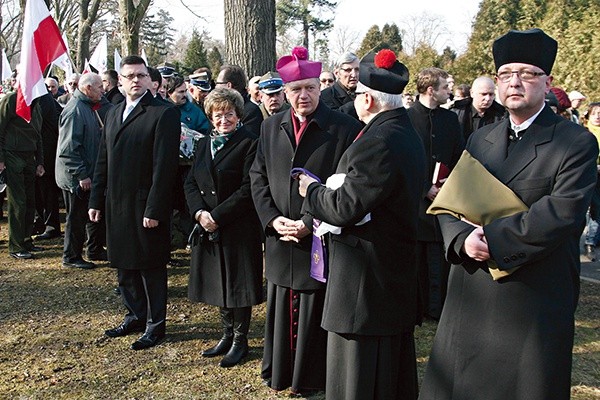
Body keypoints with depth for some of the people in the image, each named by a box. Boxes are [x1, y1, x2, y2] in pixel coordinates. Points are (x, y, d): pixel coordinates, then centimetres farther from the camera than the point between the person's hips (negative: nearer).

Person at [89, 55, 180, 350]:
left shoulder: (164, 113, -11)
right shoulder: (113, 114, 13)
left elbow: (164, 166, -16)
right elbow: (103, 161, 16)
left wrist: (154, 209, -19)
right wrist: (96, 200, 12)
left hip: (146, 206, -7)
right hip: (117, 205, 7)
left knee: (151, 267, 5)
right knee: (124, 265, 17)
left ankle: (156, 324, 20)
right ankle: (135, 316, 34)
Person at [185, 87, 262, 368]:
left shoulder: (248, 144, -9)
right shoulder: (204, 144, 12)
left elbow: (248, 189, -15)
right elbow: (190, 183, 8)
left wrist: (217, 215, -17)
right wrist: (200, 213, -9)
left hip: (239, 228, -6)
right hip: (208, 228, 6)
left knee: (238, 285, 3)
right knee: (218, 284, 14)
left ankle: (240, 340, 19)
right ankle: (227, 336, 30)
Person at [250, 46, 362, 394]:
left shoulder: (345, 128, -8)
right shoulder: (271, 127, 7)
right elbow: (258, 177, 8)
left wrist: (310, 222, -16)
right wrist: (273, 220, -5)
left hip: (321, 239, -4)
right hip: (280, 240, 4)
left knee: (314, 311, 7)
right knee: (281, 309, 16)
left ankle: (311, 378, 26)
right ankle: (279, 372, 34)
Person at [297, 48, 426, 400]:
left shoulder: (377, 142, -23)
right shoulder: (409, 135, 9)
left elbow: (345, 208, -23)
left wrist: (311, 190, -4)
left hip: (367, 278, -10)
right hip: (400, 273, 10)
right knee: (395, 368, 23)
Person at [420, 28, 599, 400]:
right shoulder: (480, 139, 11)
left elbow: (562, 212, -19)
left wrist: (494, 239, -19)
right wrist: (463, 239, -14)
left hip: (535, 300, -5)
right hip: (472, 294, 5)